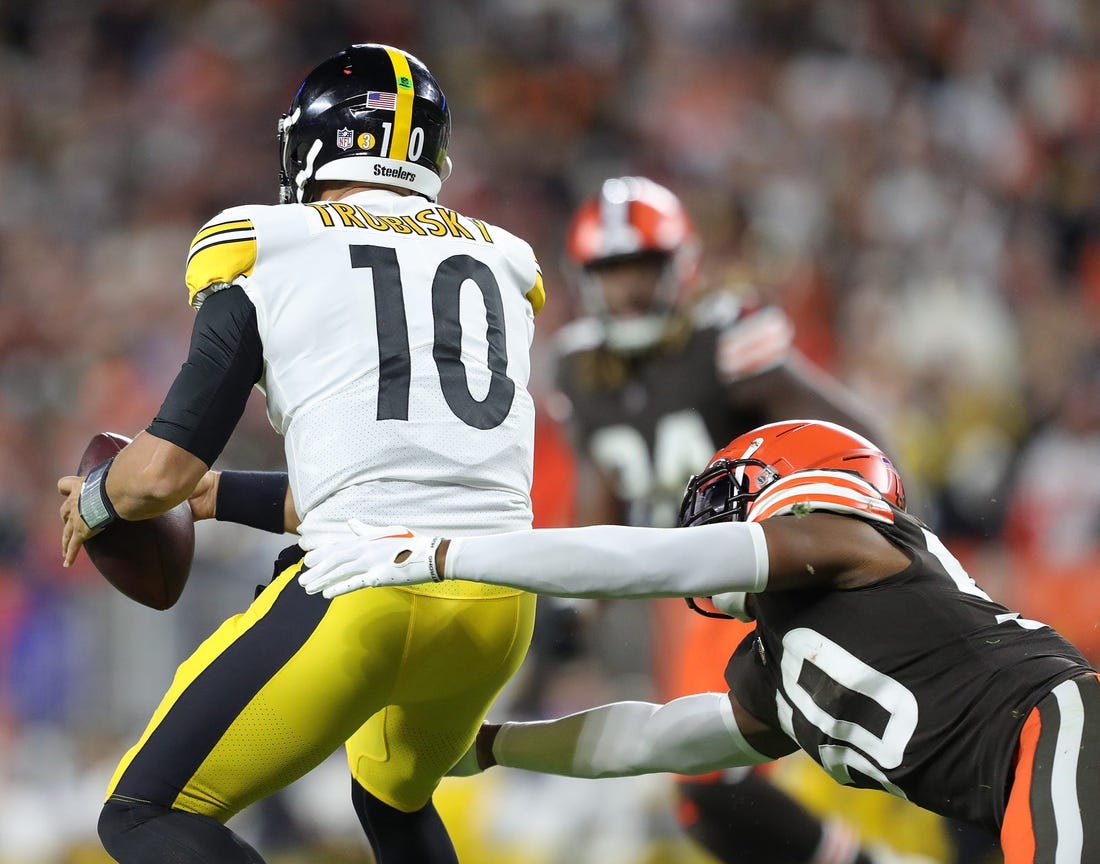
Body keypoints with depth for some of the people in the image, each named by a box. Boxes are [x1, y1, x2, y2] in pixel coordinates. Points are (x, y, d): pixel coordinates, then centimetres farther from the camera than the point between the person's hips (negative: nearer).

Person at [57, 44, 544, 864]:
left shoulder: (266, 255, 4)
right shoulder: (500, 264, 19)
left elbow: (163, 472, 2)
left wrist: (92, 500, 26)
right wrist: (218, 496, 33)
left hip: (363, 601, -6)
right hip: (500, 606, 6)